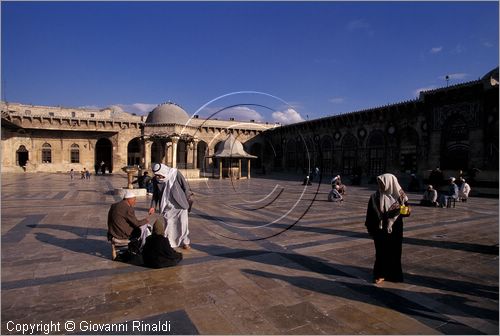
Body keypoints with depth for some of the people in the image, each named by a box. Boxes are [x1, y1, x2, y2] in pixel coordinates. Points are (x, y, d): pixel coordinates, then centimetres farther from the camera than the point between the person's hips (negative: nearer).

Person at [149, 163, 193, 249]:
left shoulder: (175, 173, -18)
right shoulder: (156, 180, -7)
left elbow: (185, 186, -8)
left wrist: (188, 199, -1)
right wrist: (153, 206, 1)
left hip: (180, 204, -2)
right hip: (168, 207, 2)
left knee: (183, 224, 6)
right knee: (169, 225, 3)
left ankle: (185, 242, 21)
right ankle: (169, 243, 18)